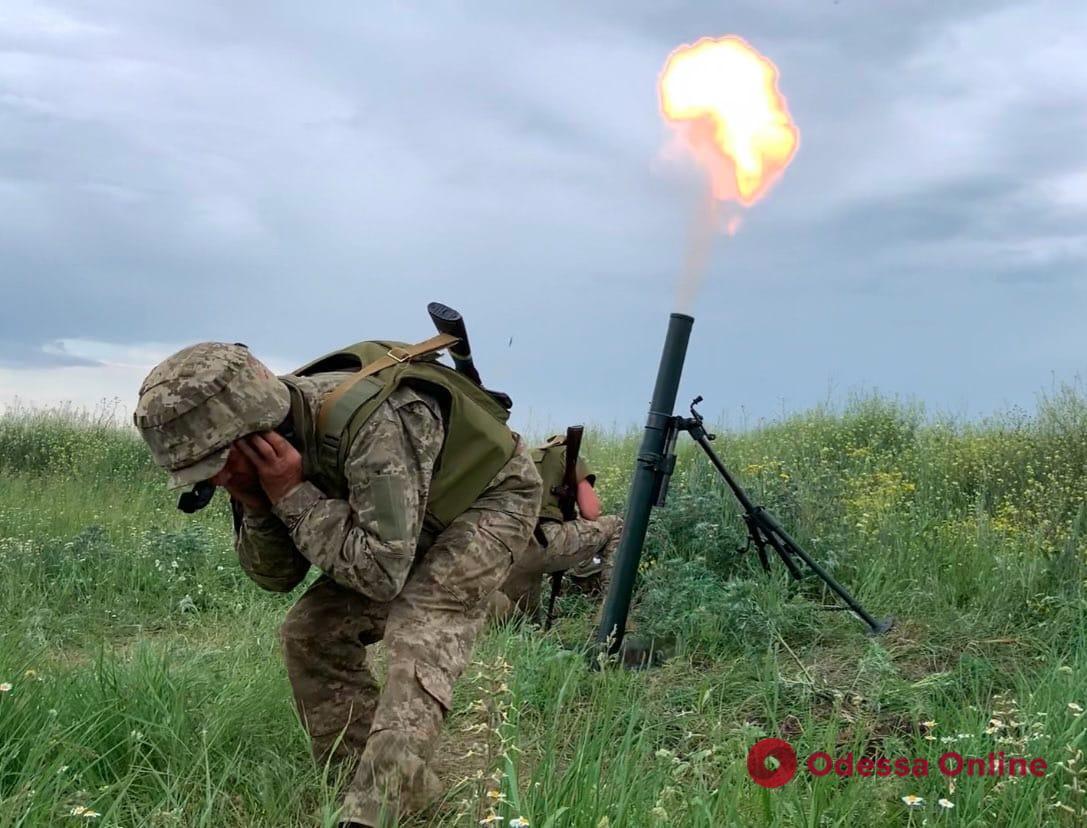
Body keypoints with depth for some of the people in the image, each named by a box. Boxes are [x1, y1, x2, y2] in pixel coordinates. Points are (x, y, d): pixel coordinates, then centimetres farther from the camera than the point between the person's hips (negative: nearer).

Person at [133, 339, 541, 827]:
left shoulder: (371, 424, -39)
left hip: (490, 498, -8)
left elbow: (382, 573, -39)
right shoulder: (270, 446, -14)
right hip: (410, 521, 8)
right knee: (310, 632, -1)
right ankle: (366, 779, 6)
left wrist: (294, 496, -35)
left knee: (418, 639, -27)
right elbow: (277, 577, -4)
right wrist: (256, 508, -23)